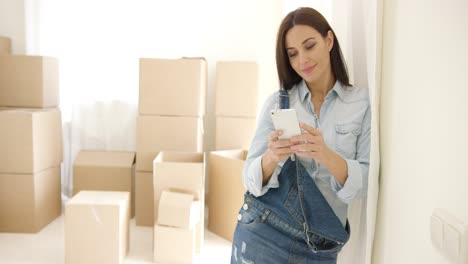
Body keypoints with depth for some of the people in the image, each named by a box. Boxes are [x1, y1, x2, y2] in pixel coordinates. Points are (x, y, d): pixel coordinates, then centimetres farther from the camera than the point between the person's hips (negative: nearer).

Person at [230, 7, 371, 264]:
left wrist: (326, 155, -27)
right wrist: (271, 157, -25)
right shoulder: (276, 102, -1)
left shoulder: (363, 102, -4)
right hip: (262, 234, 1)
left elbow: (368, 182, -9)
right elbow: (251, 178, -4)